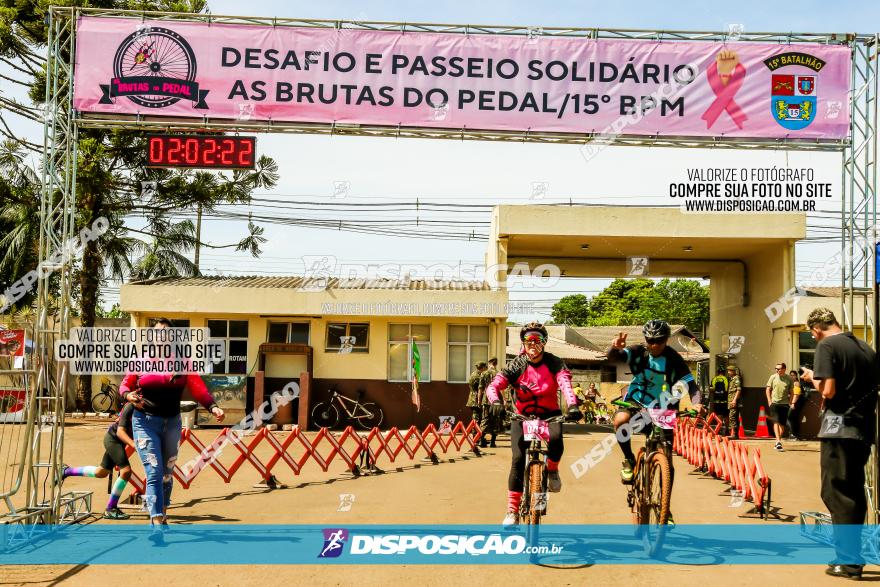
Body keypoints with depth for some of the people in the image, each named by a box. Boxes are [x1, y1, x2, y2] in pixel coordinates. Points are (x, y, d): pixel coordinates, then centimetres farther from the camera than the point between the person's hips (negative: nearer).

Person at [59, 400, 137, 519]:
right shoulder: (130, 407, -27)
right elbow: (120, 431, -30)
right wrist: (133, 444, -46)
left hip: (118, 440, 8)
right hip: (113, 438, -8)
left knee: (101, 472, 21)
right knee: (126, 471, -21)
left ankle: (67, 471, 41)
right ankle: (110, 509, -10)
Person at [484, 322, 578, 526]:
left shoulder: (554, 363, -9)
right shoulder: (517, 365, -9)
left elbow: (565, 383, -27)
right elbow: (493, 386, -19)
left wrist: (572, 405, -47)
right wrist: (496, 401, -42)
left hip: (549, 414, 0)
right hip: (523, 415, 0)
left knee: (555, 439, -34)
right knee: (518, 460, -14)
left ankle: (552, 470, 0)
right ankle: (513, 511, -4)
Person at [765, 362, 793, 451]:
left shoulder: (789, 379, 3)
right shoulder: (773, 377, 2)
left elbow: (791, 392, 11)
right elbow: (768, 389, 8)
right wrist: (769, 401, 0)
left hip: (784, 404, 1)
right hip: (774, 403, -1)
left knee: (782, 424, 6)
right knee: (776, 422, -12)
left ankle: (778, 441, 20)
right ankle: (778, 441, -19)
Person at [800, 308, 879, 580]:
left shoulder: (827, 345, -9)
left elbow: (828, 391, -17)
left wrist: (813, 378, 2)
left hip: (839, 428, -7)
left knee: (837, 494, -2)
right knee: (854, 493, 15)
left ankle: (849, 561, -2)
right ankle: (851, 554, 22)